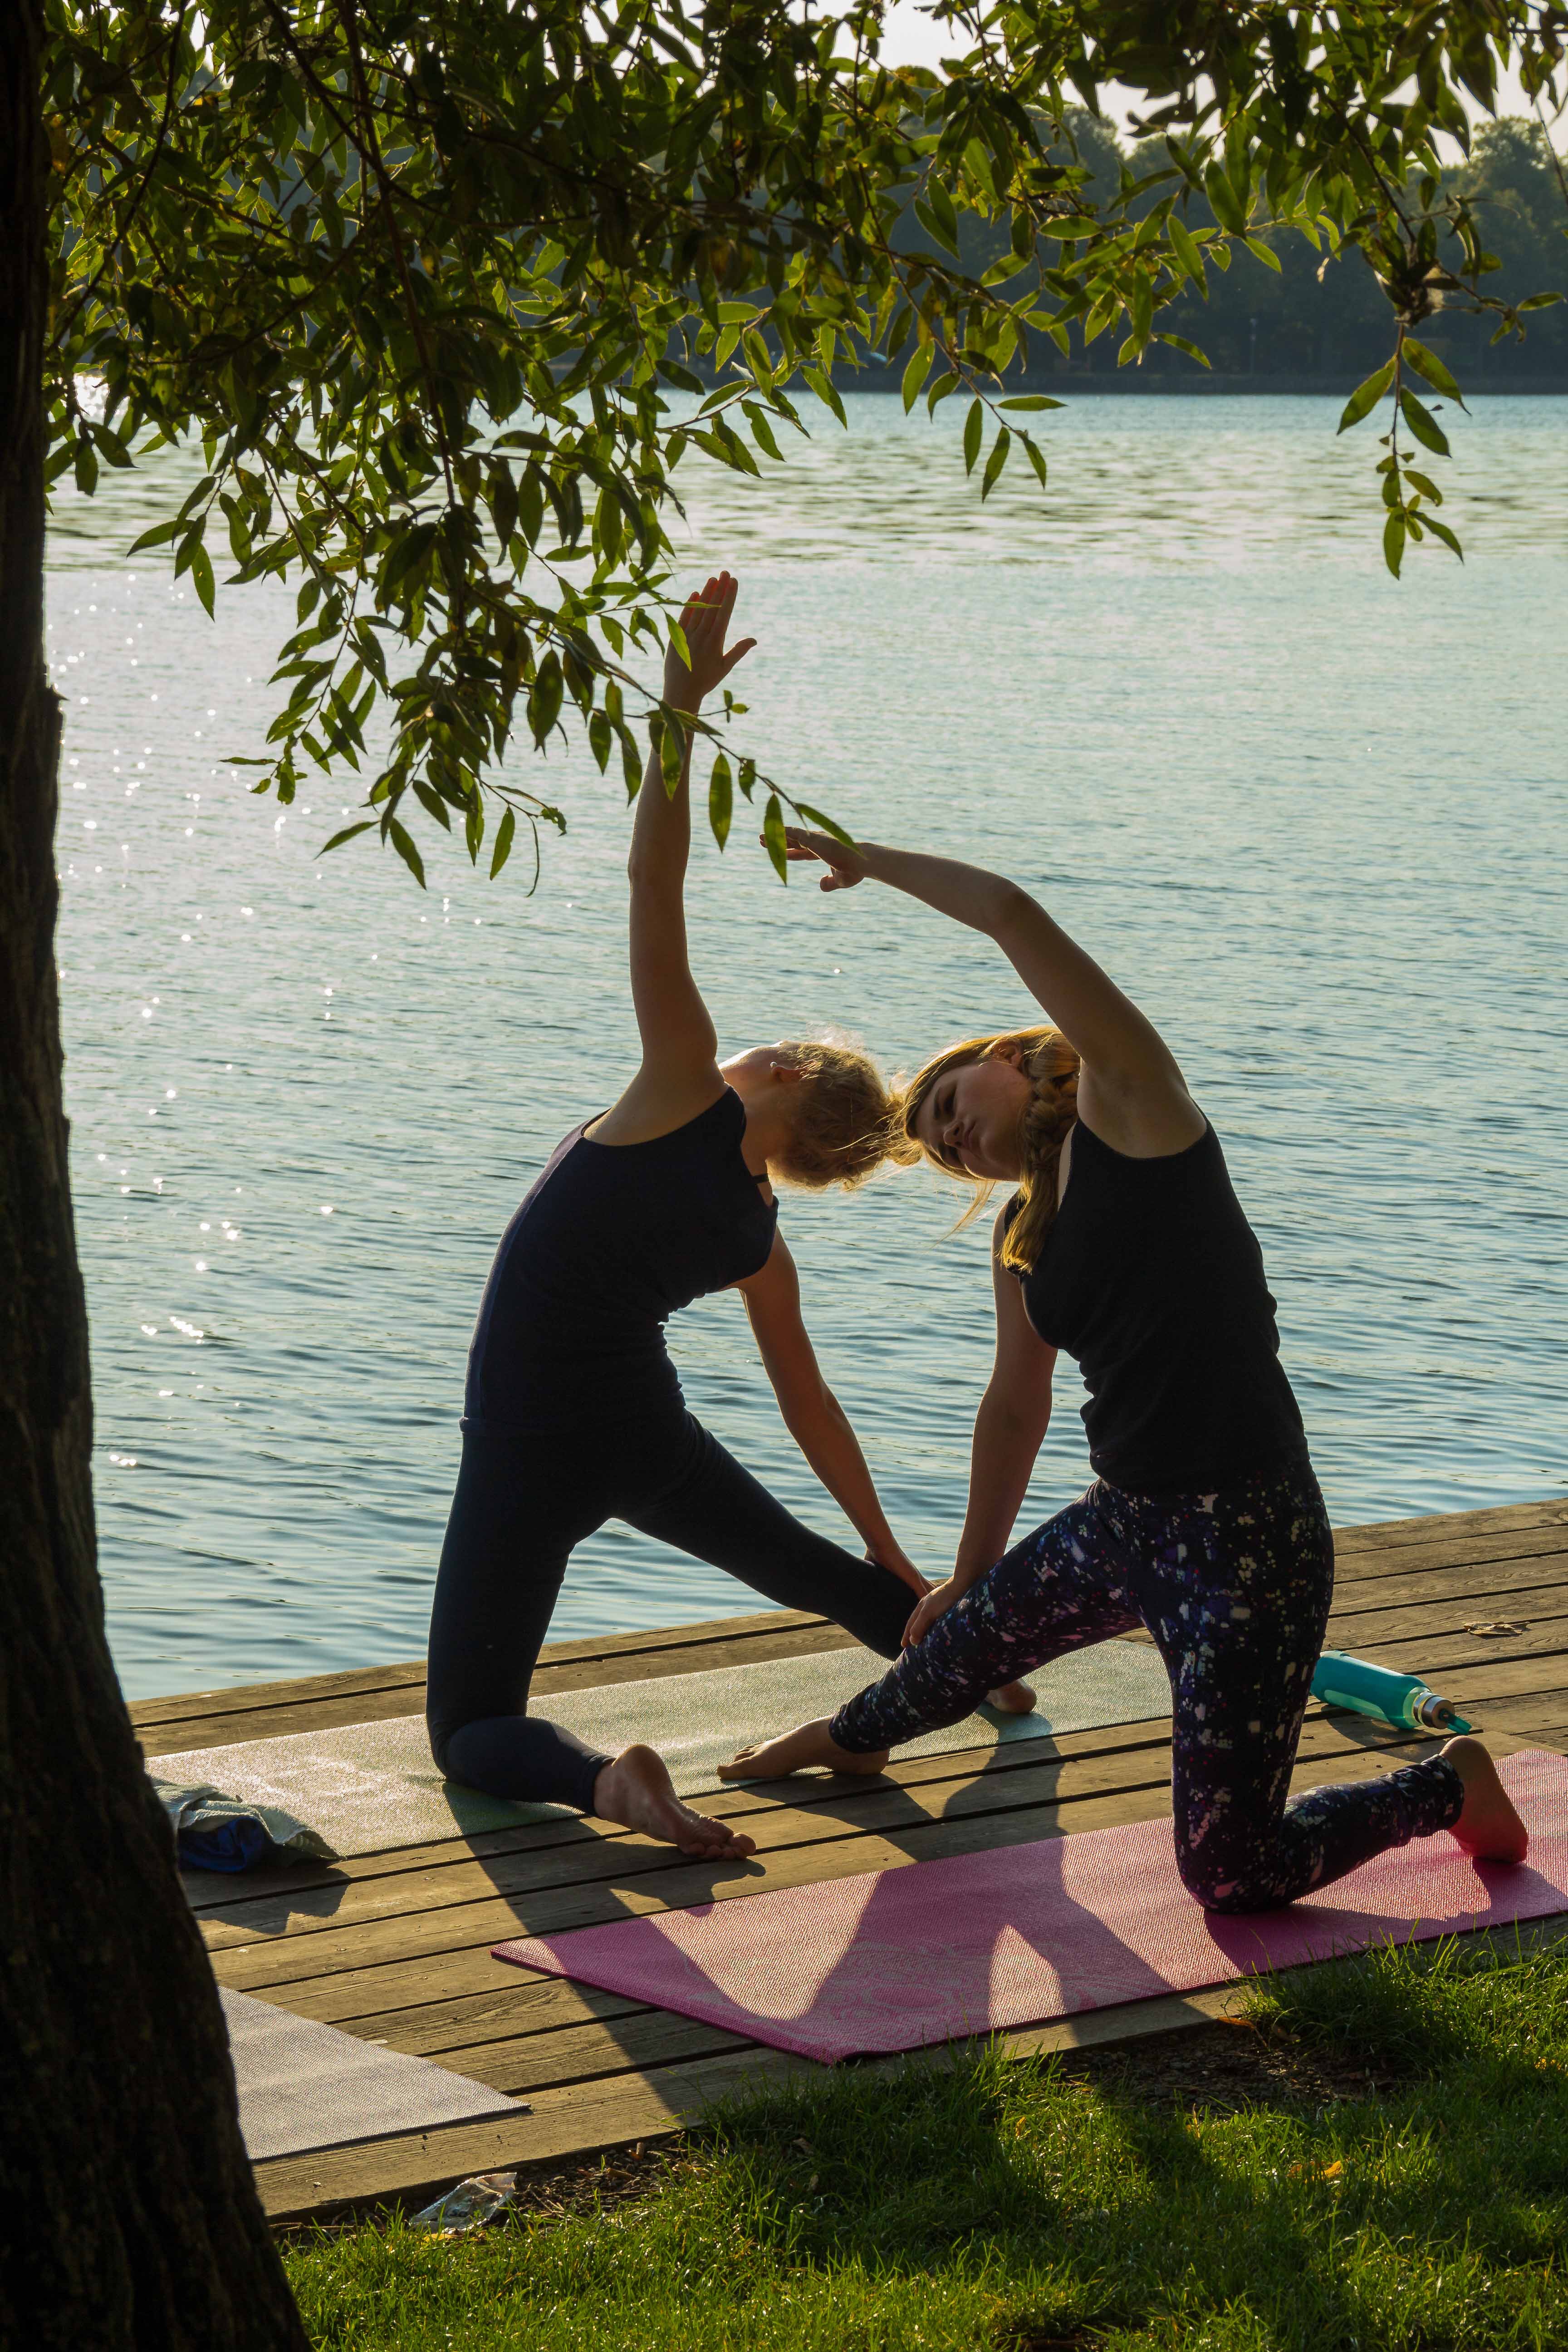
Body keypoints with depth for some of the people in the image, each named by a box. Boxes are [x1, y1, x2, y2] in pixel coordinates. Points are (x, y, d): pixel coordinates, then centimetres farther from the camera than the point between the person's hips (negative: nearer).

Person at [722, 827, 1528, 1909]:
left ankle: (1451, 1788, 18)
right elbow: (1016, 1410, 26)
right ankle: (861, 1735, 66)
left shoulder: (1131, 1106, -10)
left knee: (1233, 1878, -7)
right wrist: (969, 1572, 36)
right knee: (972, 1629, 33)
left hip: (1246, 1540, -8)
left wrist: (872, 862, -6)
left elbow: (1015, 916, -19)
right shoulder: (1021, 1238, 12)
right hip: (1128, 1524, 9)